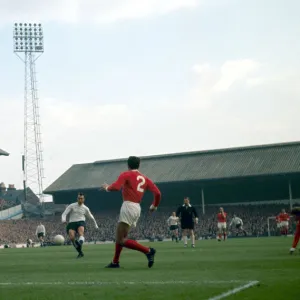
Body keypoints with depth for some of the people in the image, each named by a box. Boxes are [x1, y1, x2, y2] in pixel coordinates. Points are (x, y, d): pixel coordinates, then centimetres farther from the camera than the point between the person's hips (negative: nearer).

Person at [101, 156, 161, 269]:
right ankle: (115, 262, 24)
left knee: (121, 241, -10)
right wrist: (154, 206, 24)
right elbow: (157, 193, 7)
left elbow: (116, 187, -18)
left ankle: (148, 251, -19)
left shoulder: (126, 174, -1)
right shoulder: (145, 178, 15)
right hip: (137, 208, 8)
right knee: (120, 237, 20)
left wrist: (107, 187, 3)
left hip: (128, 206, -8)